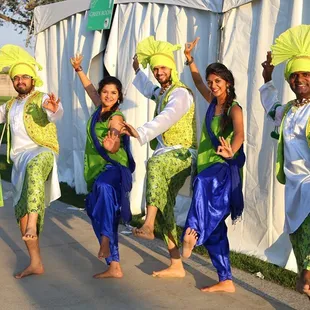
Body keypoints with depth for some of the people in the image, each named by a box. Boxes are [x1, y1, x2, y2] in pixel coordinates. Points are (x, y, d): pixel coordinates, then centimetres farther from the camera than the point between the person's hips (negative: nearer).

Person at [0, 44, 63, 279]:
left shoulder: (42, 99, 3)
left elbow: (56, 114, -18)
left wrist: (54, 109, -43)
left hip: (42, 151, -7)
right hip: (20, 159, 7)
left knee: (34, 166, -43)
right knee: (21, 209, 1)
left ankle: (33, 222, -48)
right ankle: (36, 263, 7)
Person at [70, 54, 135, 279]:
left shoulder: (116, 117, -13)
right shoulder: (100, 108, 7)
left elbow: (114, 148, -24)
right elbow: (89, 89, 26)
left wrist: (111, 143, -42)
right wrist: (78, 70, 28)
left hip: (115, 167, -8)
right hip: (97, 170, 8)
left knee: (103, 186, -43)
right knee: (98, 215, 7)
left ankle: (105, 239, -43)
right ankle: (114, 267, 13)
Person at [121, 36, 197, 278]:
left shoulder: (180, 93, -11)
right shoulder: (161, 93, 19)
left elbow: (166, 118, -31)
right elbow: (147, 89, 46)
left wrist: (141, 133, -44)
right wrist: (137, 69, 46)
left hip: (183, 154, -10)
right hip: (167, 157, 10)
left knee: (155, 164, -41)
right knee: (163, 209, 5)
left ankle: (148, 226, -49)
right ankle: (176, 266, 10)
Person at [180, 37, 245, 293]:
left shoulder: (234, 108, -8)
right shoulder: (214, 102, 11)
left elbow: (239, 134, -29)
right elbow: (198, 83, 30)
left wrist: (231, 151, -48)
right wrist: (190, 59, 26)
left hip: (226, 169, -7)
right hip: (209, 168, 7)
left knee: (202, 183, -42)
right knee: (214, 228, 5)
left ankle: (193, 232, -49)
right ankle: (226, 281, 10)